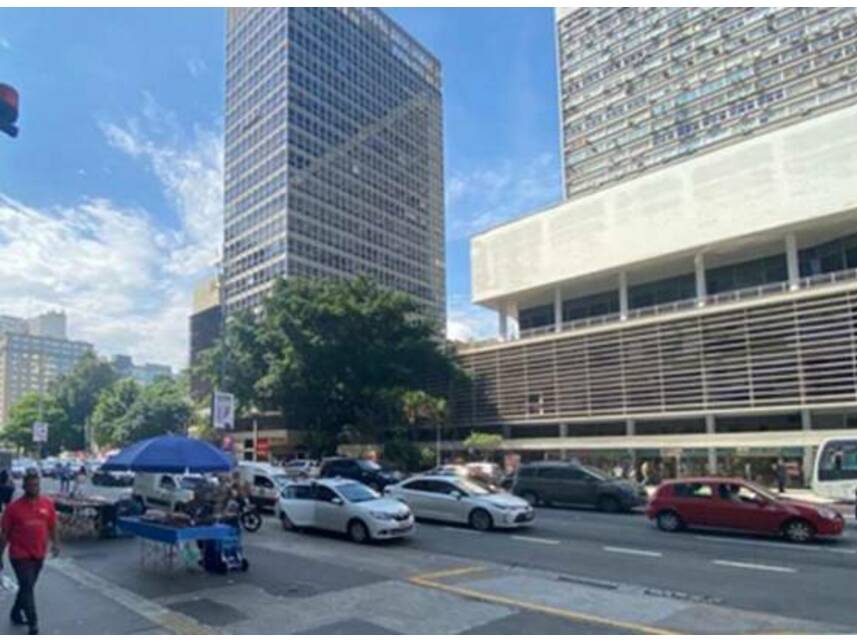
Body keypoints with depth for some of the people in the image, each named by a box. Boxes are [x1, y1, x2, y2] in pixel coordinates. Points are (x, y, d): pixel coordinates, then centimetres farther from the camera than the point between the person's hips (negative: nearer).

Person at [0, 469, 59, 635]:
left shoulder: (48, 504, -1)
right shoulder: (14, 508, -11)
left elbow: (52, 526, 9)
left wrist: (55, 543, -4)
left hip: (39, 554, 4)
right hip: (20, 555, -4)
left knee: (27, 587, 18)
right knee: (27, 588, -6)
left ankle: (16, 614, 39)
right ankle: (33, 624, -1)